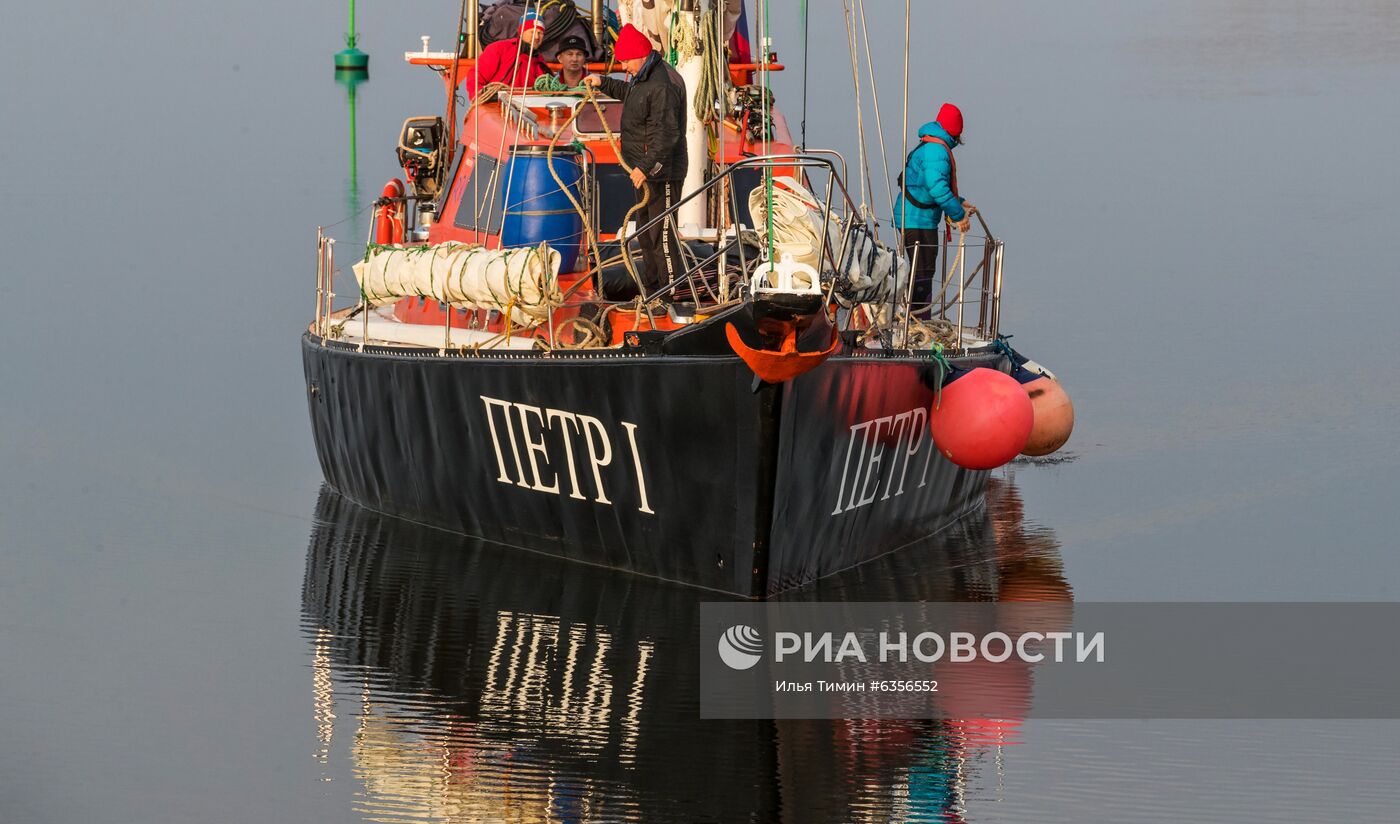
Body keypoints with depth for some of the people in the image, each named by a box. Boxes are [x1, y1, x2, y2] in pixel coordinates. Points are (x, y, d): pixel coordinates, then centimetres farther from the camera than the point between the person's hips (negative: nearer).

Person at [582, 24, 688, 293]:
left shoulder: (662, 86, -24)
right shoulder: (645, 77, 10)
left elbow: (666, 135, -29)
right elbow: (630, 93, 36)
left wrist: (647, 167, -32)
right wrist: (604, 83, 27)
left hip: (661, 173, -11)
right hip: (644, 170, 11)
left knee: (661, 233, -10)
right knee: (645, 231, 20)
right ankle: (651, 287, 32)